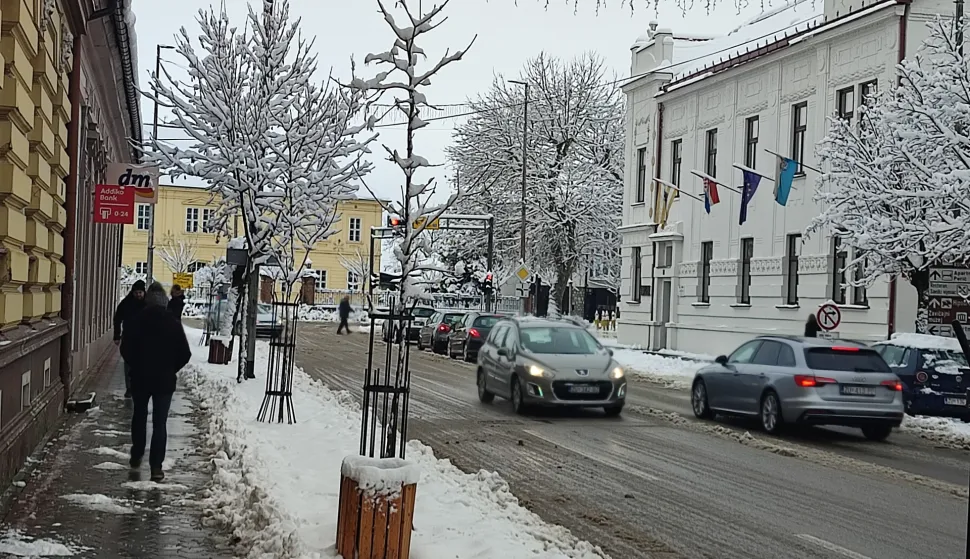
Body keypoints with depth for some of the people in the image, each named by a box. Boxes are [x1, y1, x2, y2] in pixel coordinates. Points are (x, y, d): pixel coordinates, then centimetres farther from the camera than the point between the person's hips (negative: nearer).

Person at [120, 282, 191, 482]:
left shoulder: (137, 321, -7)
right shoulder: (173, 323, -8)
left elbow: (125, 349, -6)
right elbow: (185, 353, -7)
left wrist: (136, 365, 11)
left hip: (140, 378, 1)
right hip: (164, 380, -1)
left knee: (139, 417, 21)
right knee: (159, 423, 1)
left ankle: (136, 456, 33)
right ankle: (156, 466, -4)